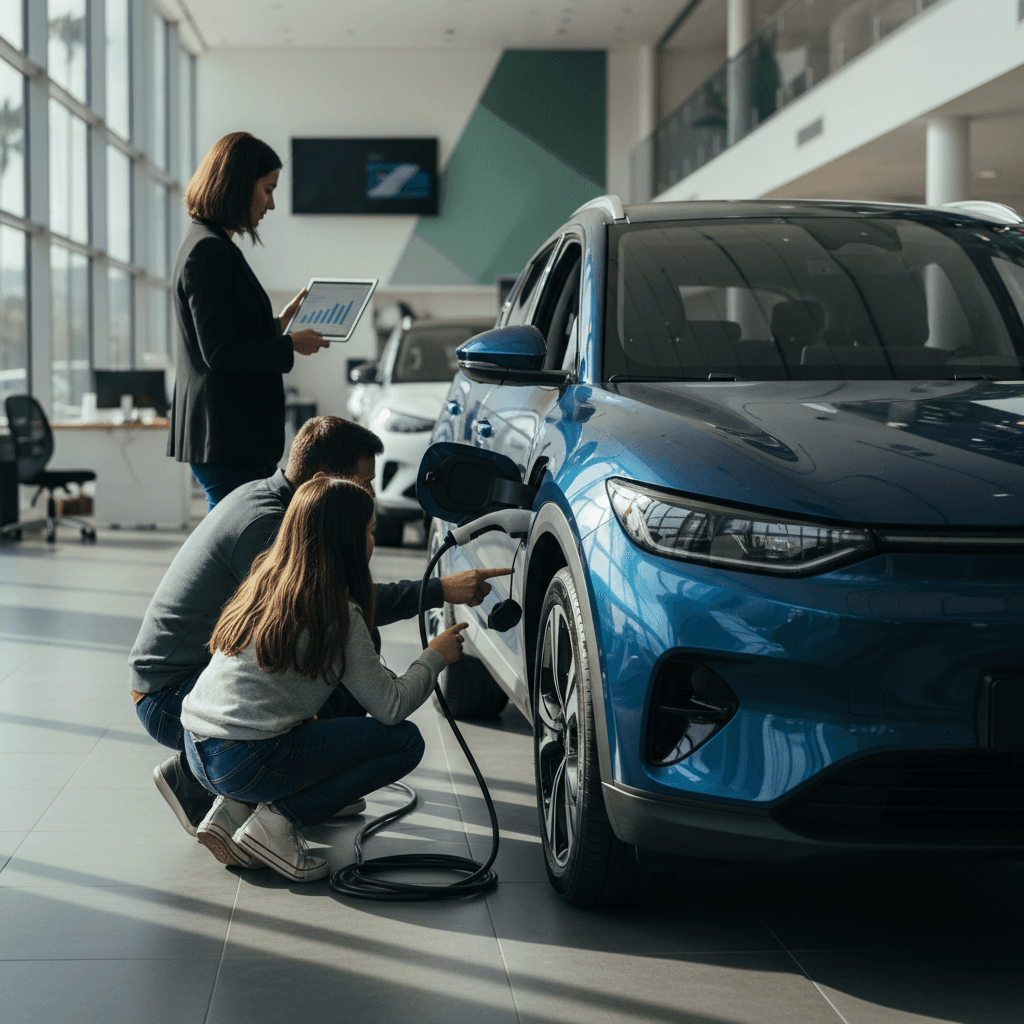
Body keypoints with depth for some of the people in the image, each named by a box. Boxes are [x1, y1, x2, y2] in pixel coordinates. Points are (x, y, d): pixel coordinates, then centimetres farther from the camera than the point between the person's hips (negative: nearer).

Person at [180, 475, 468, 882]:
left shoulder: (265, 579, 11)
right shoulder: (337, 613, -11)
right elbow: (391, 707, -9)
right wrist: (435, 656, 7)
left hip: (197, 751, 8)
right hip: (246, 763, -8)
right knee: (405, 740, 0)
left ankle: (232, 812, 13)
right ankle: (278, 820, -6)